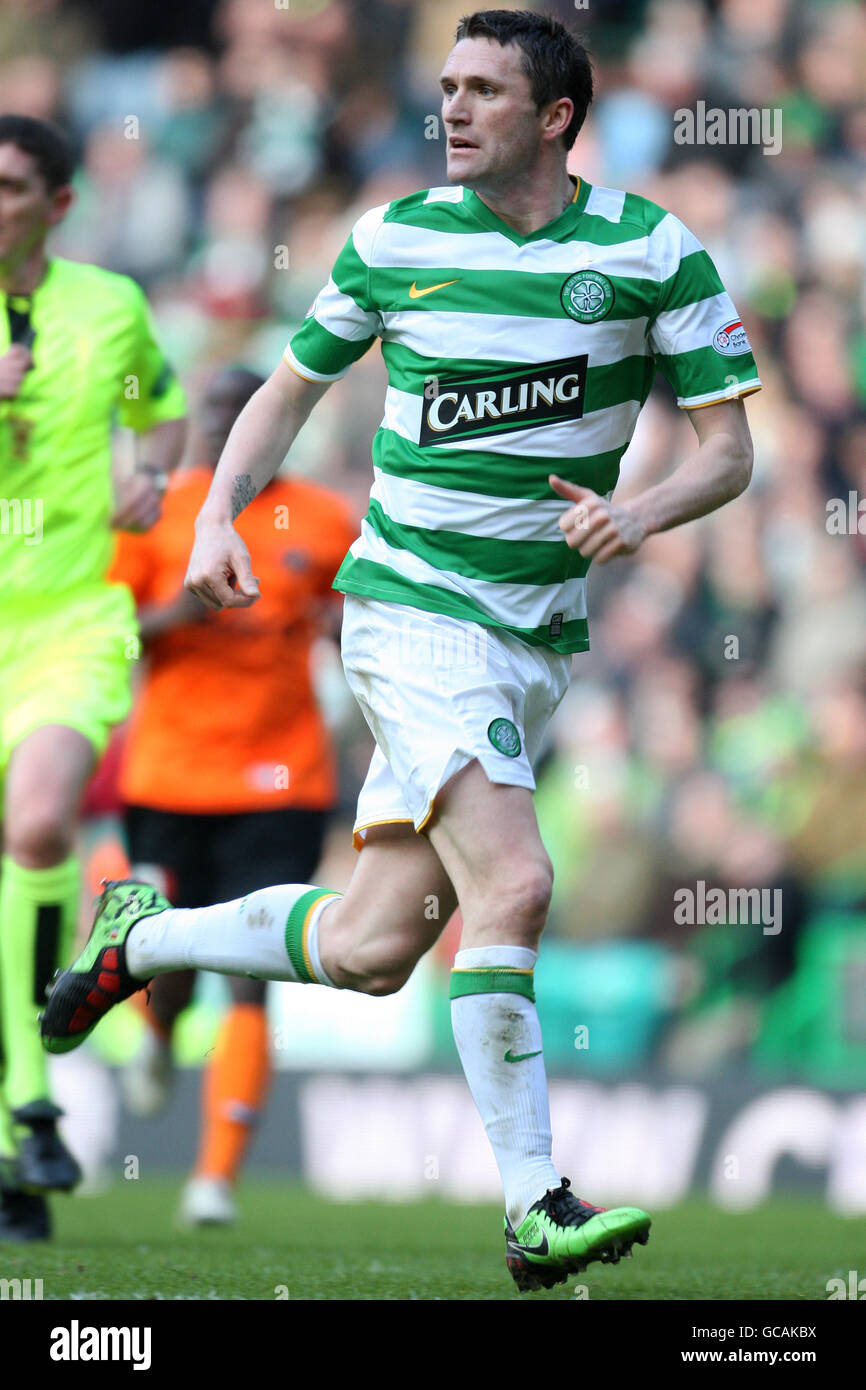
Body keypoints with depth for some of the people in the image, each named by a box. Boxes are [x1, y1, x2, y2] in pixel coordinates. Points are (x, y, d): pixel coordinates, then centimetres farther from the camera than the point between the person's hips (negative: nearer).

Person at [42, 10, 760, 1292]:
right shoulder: (396, 240, 0)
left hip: (540, 636, 3)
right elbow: (292, 389, 14)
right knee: (513, 884, -23)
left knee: (373, 951, 3)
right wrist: (218, 513, -1)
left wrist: (644, 513, -19)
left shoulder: (652, 251, 0)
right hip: (415, 604, -3)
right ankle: (535, 1208, -18)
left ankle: (141, 938, 29)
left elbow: (729, 446, 1)